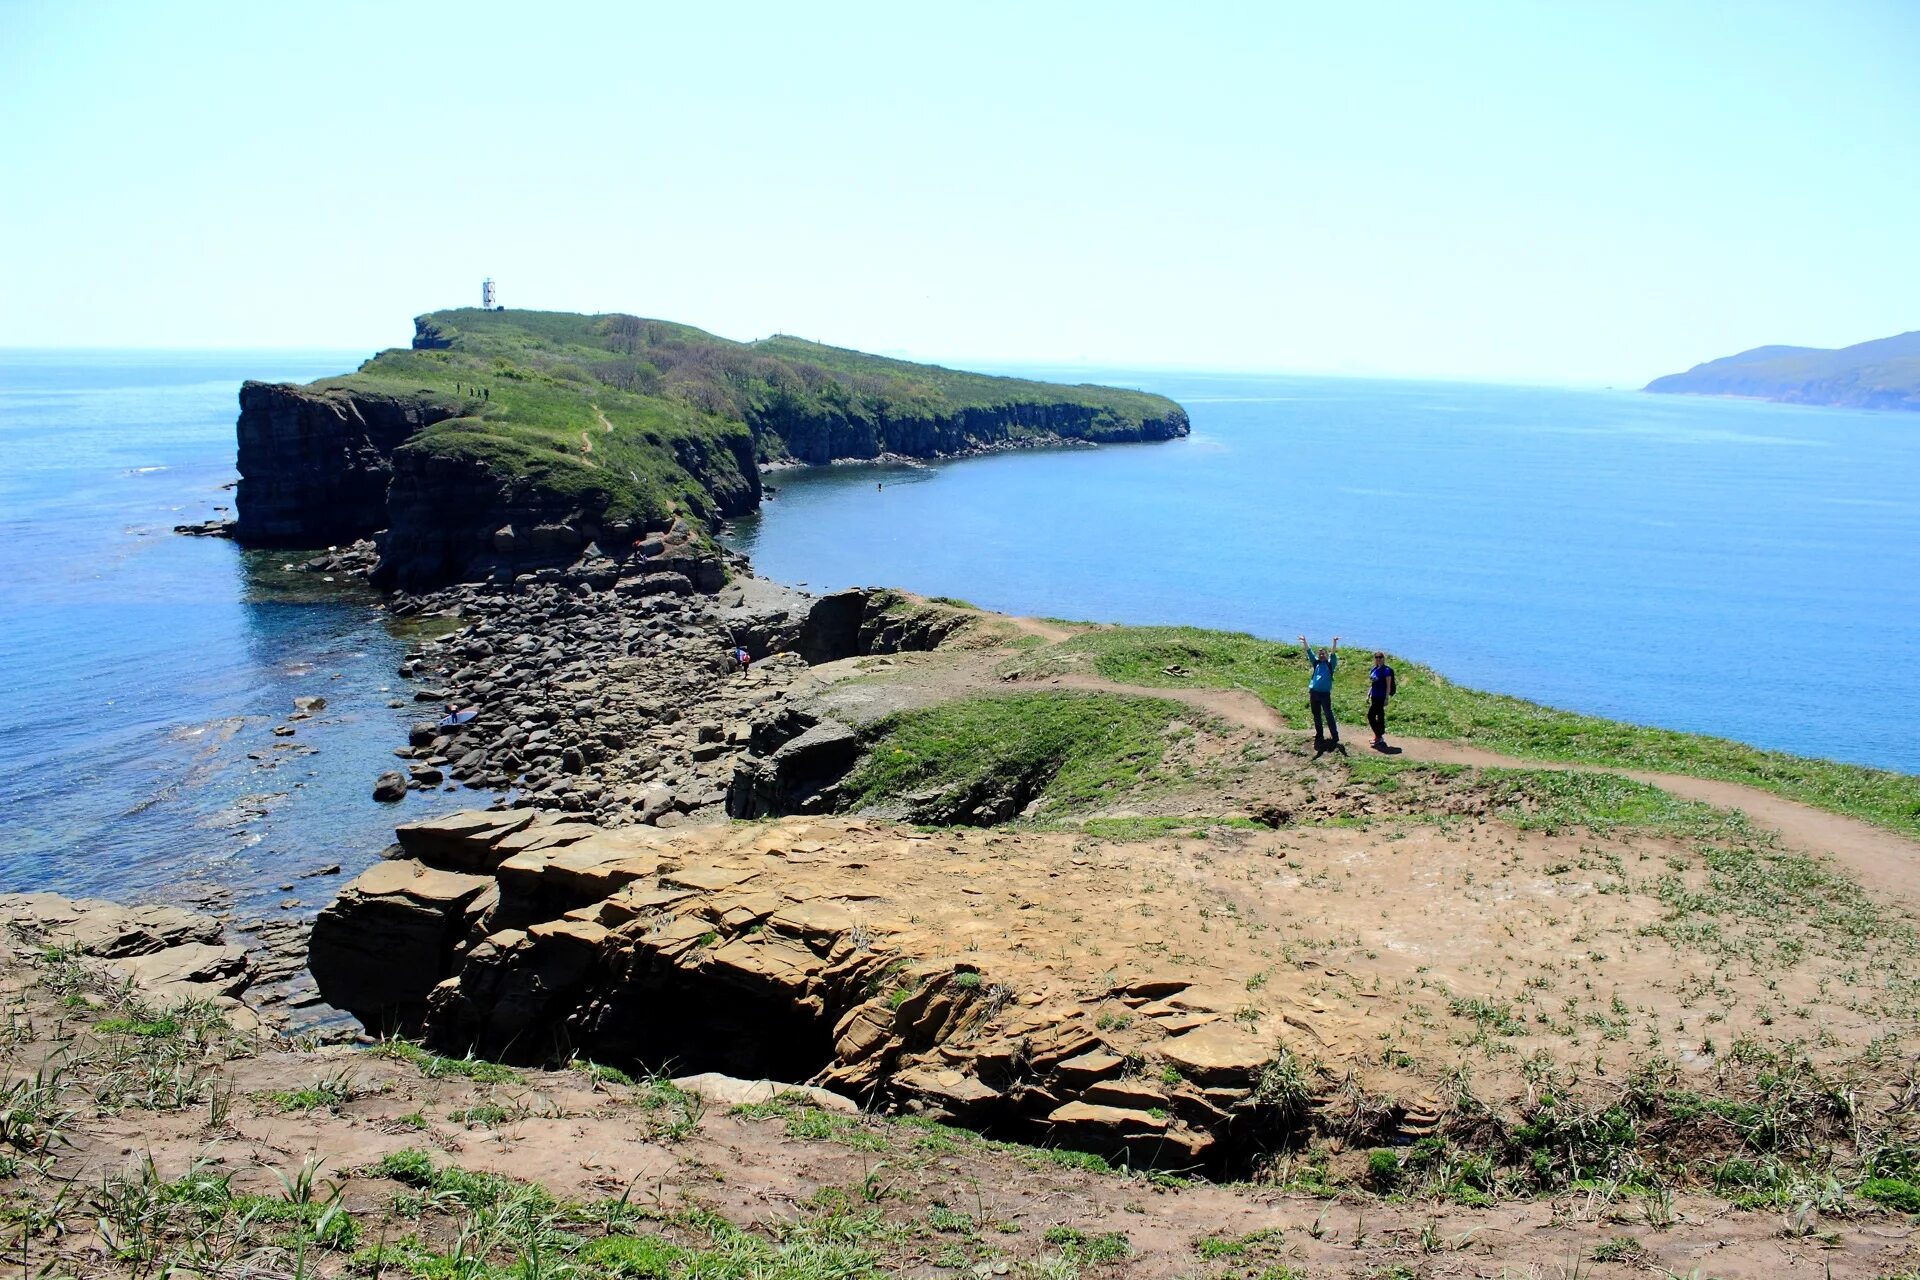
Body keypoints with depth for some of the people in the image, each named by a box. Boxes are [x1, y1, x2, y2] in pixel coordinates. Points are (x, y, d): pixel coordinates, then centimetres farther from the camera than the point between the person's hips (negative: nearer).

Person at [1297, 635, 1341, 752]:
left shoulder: (1330, 664, 4)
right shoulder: (1316, 663, 13)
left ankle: (1335, 736, -4)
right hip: (1313, 692, 5)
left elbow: (1333, 654, -10)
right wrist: (1304, 641, -5)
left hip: (1325, 693, -5)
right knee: (1316, 715, 12)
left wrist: (1334, 643, -26)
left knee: (1328, 715, -6)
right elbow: (1309, 651, 7)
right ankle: (1319, 734, 23)